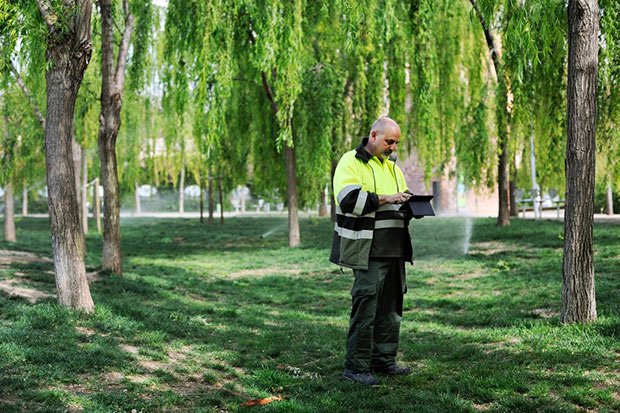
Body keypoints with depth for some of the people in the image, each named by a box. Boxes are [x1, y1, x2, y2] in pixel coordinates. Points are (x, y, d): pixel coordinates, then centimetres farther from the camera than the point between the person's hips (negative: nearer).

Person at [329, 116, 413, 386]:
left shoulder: (392, 166, 20)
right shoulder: (351, 162, -5)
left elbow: (403, 198, 28)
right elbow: (348, 199, -19)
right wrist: (385, 199, -20)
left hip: (395, 249, 8)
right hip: (368, 249, -8)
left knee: (390, 305, 12)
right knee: (365, 306, -9)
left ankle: (384, 360, 23)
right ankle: (355, 366, -2)